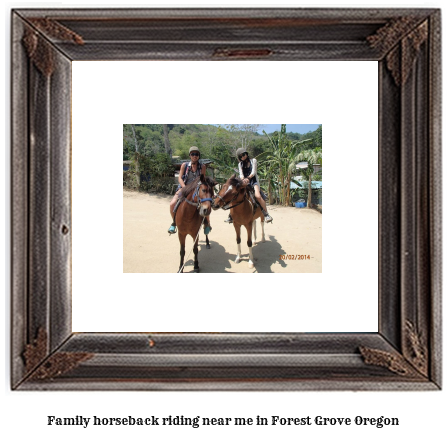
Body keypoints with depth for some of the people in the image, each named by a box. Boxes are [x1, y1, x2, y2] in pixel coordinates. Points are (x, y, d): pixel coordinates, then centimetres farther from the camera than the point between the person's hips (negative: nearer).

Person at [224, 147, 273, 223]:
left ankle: (266, 214, -24)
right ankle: (231, 215, 0)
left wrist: (248, 178, -23)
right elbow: (241, 174, 2)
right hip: (244, 183, 4)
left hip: (253, 182, -4)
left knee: (258, 196, -30)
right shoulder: (240, 164, 15)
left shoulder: (253, 161, 6)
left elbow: (253, 172, -5)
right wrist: (243, 179, -21)